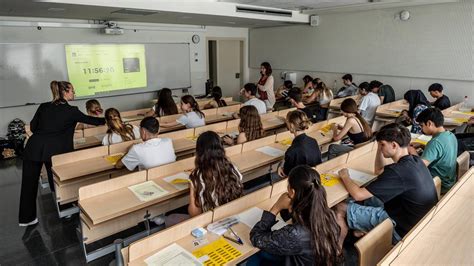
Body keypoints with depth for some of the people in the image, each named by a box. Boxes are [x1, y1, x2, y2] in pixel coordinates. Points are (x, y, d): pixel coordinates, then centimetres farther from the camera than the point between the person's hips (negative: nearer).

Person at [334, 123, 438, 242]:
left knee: (341, 208, -4)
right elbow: (378, 171, 16)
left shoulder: (399, 172, -30)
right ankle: (363, 230, 22)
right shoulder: (415, 161, -1)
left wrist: (345, 176, -9)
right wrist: (380, 147, 3)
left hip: (402, 229, -9)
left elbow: (358, 195, -27)